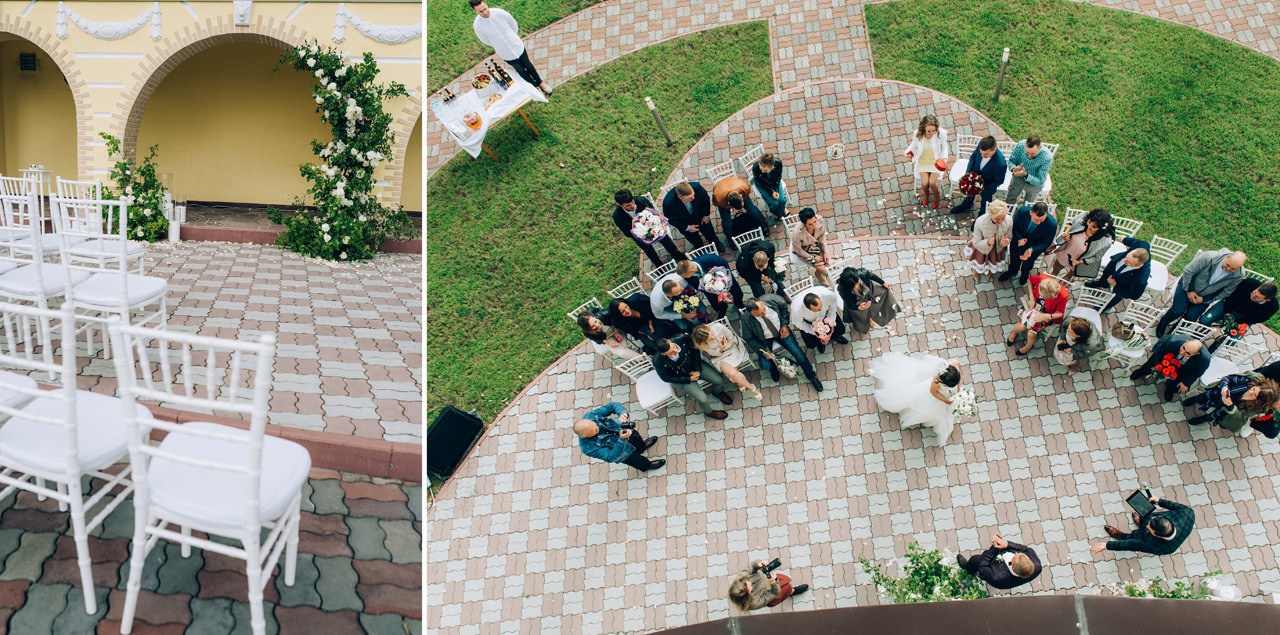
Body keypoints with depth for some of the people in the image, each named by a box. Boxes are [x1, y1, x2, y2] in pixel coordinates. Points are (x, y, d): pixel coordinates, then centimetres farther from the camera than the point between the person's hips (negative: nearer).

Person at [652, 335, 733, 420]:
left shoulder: (682, 339, -30)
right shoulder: (658, 361, -35)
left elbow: (695, 350, -8)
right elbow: (667, 378, -16)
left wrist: (697, 369, -10)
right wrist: (689, 379, -16)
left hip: (693, 365, 3)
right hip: (680, 378, -3)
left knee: (719, 380, -5)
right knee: (703, 399, -15)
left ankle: (717, 392, 34)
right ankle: (709, 411, 22)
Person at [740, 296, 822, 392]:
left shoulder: (770, 299, -29)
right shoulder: (747, 320, -32)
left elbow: (784, 305, -6)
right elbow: (749, 339, -14)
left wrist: (784, 324, -12)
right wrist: (763, 351, -21)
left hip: (781, 330, 1)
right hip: (764, 340, -1)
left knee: (799, 354, -8)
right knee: (765, 365, -17)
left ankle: (811, 376, 19)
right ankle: (773, 367, 24)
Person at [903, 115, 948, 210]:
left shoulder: (941, 133, -21)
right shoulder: (917, 134, -20)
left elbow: (944, 147, -1)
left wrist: (944, 158, -17)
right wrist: (909, 153, -19)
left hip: (936, 161, -1)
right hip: (922, 160, 1)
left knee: (932, 182, -20)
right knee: (924, 182, -18)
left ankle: (937, 194, 18)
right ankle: (926, 193, 23)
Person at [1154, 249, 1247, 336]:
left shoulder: (1239, 276, -20)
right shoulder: (1209, 257, -30)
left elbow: (1225, 292, -5)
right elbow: (1188, 271, -17)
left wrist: (1204, 299, -10)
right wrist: (1189, 290, -12)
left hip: (1205, 297, 2)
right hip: (1188, 284, -2)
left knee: (1191, 317, -12)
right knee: (1178, 310, -15)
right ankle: (1162, 325, 15)